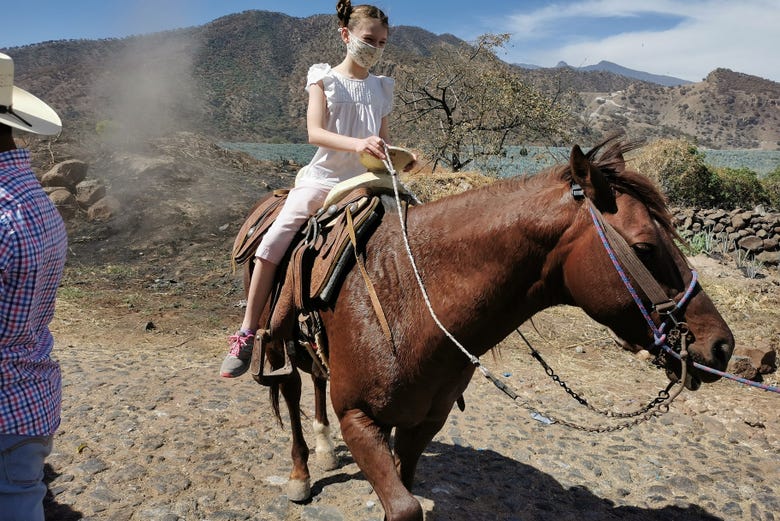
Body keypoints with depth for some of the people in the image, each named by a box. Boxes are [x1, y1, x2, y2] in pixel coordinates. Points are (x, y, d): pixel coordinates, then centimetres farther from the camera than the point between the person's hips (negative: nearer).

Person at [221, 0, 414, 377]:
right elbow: (315, 132, -13)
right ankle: (246, 336, -8)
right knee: (274, 241, -17)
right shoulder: (324, 78, 4)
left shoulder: (382, 88, 15)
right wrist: (357, 143, -30)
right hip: (322, 177, -3)